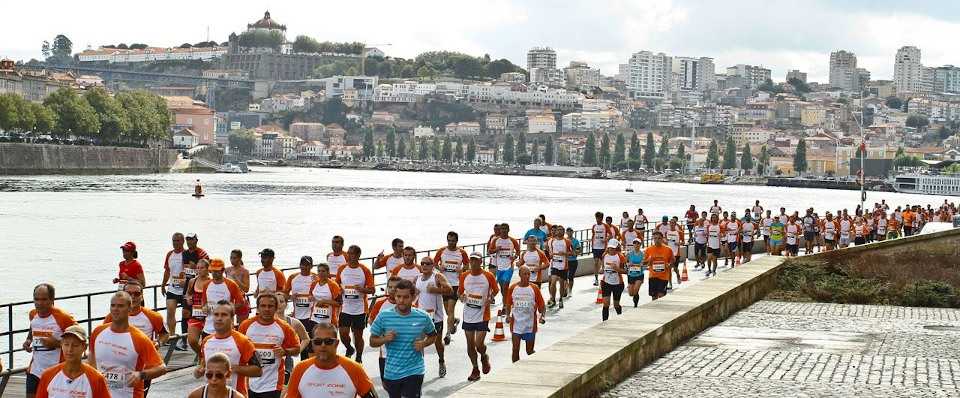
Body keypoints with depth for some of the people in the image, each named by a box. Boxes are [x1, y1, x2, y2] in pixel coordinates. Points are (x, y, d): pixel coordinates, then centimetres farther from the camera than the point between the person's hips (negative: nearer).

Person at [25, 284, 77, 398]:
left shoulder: (62, 317, -17)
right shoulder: (33, 314, 4)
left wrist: (57, 343, -23)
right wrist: (28, 340, 6)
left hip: (55, 371, -6)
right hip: (35, 370, 6)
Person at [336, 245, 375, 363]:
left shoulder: (364, 270, -5)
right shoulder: (342, 269, 3)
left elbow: (371, 290, -5)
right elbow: (337, 285, 15)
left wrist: (362, 289, -24)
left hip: (360, 309, -2)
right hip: (345, 308, 2)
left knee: (358, 335, 7)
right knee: (343, 333, -6)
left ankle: (359, 359, 24)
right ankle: (349, 349, 24)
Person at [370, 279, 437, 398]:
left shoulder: (423, 317, -6)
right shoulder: (384, 316, -6)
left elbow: (432, 336, 12)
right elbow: (372, 341, 3)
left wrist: (423, 343, -8)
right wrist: (385, 339, -18)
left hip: (414, 372, -2)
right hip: (391, 373, 2)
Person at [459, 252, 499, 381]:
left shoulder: (488, 276, -6)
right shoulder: (464, 276, 2)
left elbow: (496, 290, 8)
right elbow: (459, 291, 14)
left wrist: (490, 298, -10)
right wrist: (461, 296, -9)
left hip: (482, 316, -3)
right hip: (467, 316, 3)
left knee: (479, 344, -9)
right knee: (470, 344, 6)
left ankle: (484, 357, 25)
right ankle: (475, 369, 22)